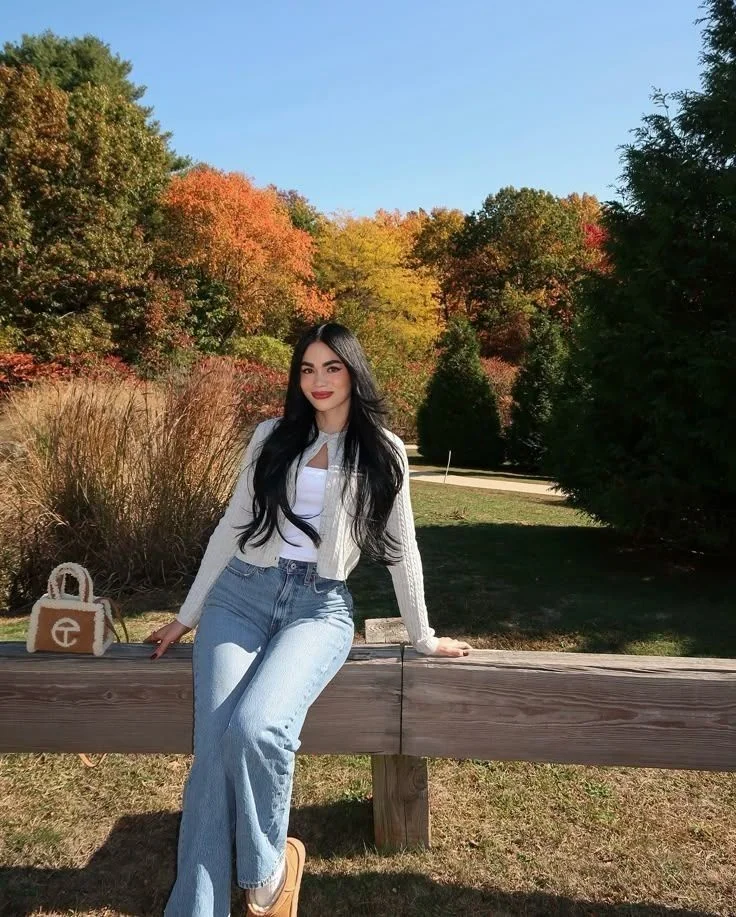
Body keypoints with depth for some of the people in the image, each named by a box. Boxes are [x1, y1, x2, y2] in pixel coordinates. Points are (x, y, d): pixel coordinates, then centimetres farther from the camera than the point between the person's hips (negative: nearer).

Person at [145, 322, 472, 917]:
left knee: (256, 728, -27)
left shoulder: (383, 452, 4)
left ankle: (267, 869, 1)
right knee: (213, 746, -15)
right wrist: (187, 616, 15)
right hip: (240, 596, 3)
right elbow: (231, 528, 13)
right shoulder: (272, 437, 9)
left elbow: (401, 550, 10)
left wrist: (423, 637, 13)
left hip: (320, 608, -2)